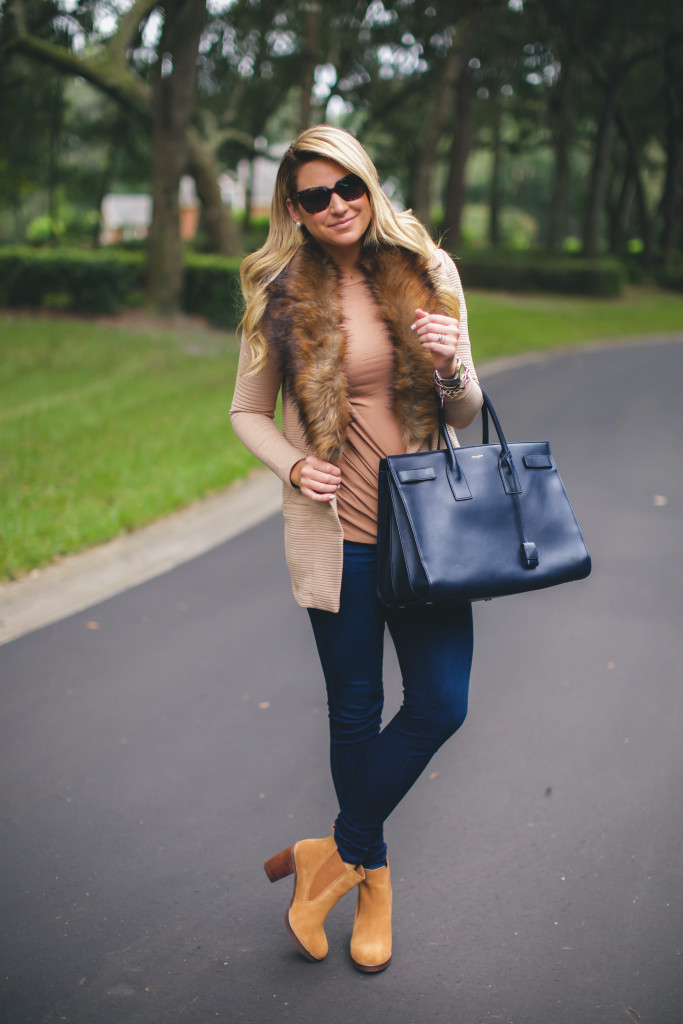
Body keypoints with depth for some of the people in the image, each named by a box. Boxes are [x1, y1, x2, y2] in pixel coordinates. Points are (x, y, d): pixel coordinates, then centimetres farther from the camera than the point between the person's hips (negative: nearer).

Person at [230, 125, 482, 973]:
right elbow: (248, 412, 6)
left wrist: (454, 366, -17)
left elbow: (466, 412, 5)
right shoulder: (280, 296, -3)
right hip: (337, 530, -2)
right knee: (355, 710, 9)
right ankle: (370, 872, 32)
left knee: (440, 704, 1)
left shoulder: (425, 273, 1)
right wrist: (295, 465, -13)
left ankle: (337, 852, 22)